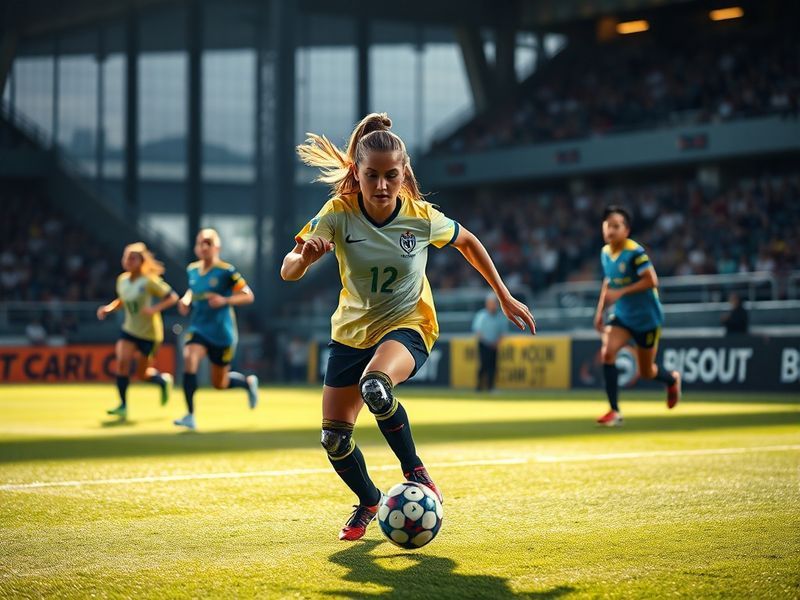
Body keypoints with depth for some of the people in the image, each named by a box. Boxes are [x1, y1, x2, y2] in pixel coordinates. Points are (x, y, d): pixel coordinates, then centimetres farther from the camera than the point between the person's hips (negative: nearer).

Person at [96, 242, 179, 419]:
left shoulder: (149, 281, -17)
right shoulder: (122, 280, 1)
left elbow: (172, 297, -14)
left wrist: (155, 309, -28)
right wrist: (109, 308, -1)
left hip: (149, 333, -4)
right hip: (129, 330, 4)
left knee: (142, 374, 4)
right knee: (122, 360, -20)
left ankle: (164, 380, 39)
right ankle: (123, 406, -10)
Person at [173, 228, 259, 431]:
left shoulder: (226, 271, -12)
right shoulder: (192, 270, 3)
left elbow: (248, 296, -10)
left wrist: (224, 300, -25)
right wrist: (186, 300, 3)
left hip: (222, 333, -3)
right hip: (198, 329, 3)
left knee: (219, 383, 7)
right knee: (189, 359, -27)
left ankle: (248, 382, 42)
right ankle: (190, 416, -22)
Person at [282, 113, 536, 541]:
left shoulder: (423, 218, -16)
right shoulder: (339, 213, -17)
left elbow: (467, 242, 6)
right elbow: (288, 272, -26)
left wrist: (504, 297, 9)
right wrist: (305, 255, -50)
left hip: (407, 326, -3)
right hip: (352, 331, 3)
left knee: (376, 386, -37)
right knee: (334, 438, 2)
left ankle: (415, 474, -14)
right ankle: (368, 503, 33)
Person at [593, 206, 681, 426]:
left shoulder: (635, 252, -20)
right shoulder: (605, 253, 1)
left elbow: (651, 281, -26)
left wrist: (620, 293, -30)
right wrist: (600, 311, 13)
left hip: (646, 317, -5)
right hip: (621, 315, 5)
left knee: (646, 372, 5)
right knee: (607, 352, -20)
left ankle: (672, 379, 43)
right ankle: (615, 412, -13)